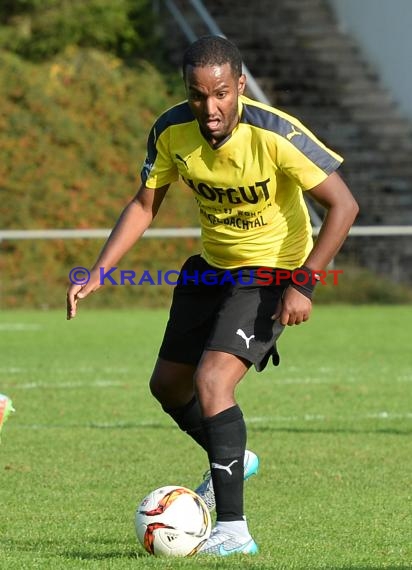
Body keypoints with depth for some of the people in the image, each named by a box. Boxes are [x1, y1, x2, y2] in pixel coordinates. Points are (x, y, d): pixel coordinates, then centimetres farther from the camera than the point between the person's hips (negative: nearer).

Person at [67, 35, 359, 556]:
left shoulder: (275, 134, -29)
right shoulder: (171, 132, -13)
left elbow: (343, 205, -22)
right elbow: (143, 206, 1)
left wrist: (303, 284, -26)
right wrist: (96, 275, -9)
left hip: (271, 273, -7)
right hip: (211, 267, 7)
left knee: (212, 380, -24)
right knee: (167, 384, 17)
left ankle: (233, 529, -20)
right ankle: (232, 460, 46)